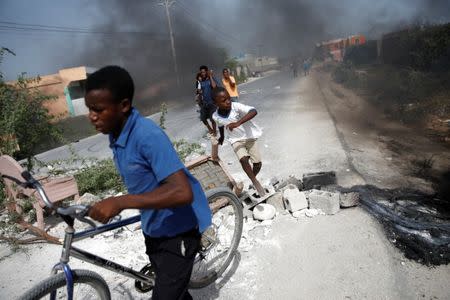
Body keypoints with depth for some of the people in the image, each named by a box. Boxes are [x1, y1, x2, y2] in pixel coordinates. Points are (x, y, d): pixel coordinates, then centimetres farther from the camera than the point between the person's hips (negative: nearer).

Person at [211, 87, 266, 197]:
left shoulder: (236, 106, -27)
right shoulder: (216, 116, -15)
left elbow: (253, 111, -42)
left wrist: (238, 123, -52)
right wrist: (222, 137, 27)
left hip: (250, 137, -1)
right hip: (236, 140, 1)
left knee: (258, 163, -1)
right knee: (243, 159, -25)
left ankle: (254, 180, 30)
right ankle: (255, 183, -5)